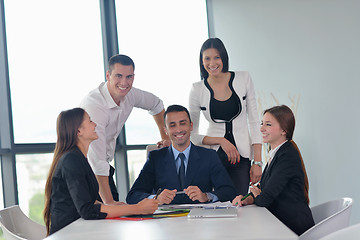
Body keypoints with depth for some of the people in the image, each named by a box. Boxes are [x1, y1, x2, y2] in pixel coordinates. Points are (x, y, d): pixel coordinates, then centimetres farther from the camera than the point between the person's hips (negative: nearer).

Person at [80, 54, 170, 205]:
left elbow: (156, 105, 18)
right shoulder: (93, 105, -30)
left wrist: (165, 137, 13)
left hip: (105, 166, 7)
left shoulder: (130, 94, -7)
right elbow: (97, 159, -33)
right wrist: (108, 201, -35)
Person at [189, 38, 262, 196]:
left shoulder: (243, 79, 2)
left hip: (241, 157, 1)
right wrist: (221, 141, -10)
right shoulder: (197, 90, 0)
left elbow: (254, 120, 4)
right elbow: (192, 135, 5)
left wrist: (257, 162, -2)